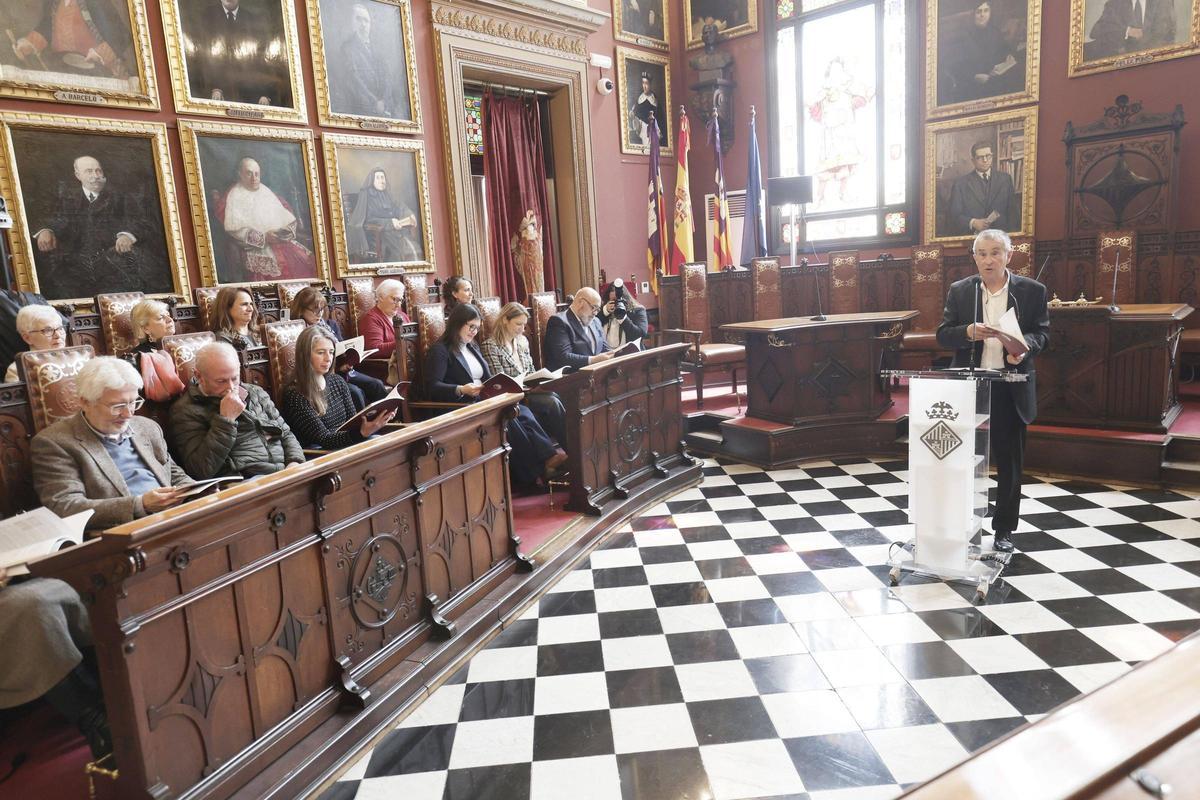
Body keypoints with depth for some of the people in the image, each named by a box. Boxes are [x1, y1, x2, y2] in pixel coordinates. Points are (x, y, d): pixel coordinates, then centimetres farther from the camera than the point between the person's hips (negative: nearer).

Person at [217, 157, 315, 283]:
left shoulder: (267, 192, 20)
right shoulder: (232, 197, 3)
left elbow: (287, 217, 15)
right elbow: (235, 230, -9)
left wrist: (287, 231, -7)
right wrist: (263, 237, -18)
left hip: (281, 243, 5)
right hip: (255, 248, -5)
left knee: (308, 262, -19)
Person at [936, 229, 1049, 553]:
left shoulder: (1032, 290, 1)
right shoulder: (959, 291, 3)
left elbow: (1042, 334, 1)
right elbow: (943, 335, 0)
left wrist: (1024, 346, -21)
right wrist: (969, 332, -21)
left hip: (1012, 389, 0)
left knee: (1009, 461, 8)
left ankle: (1004, 529, 22)